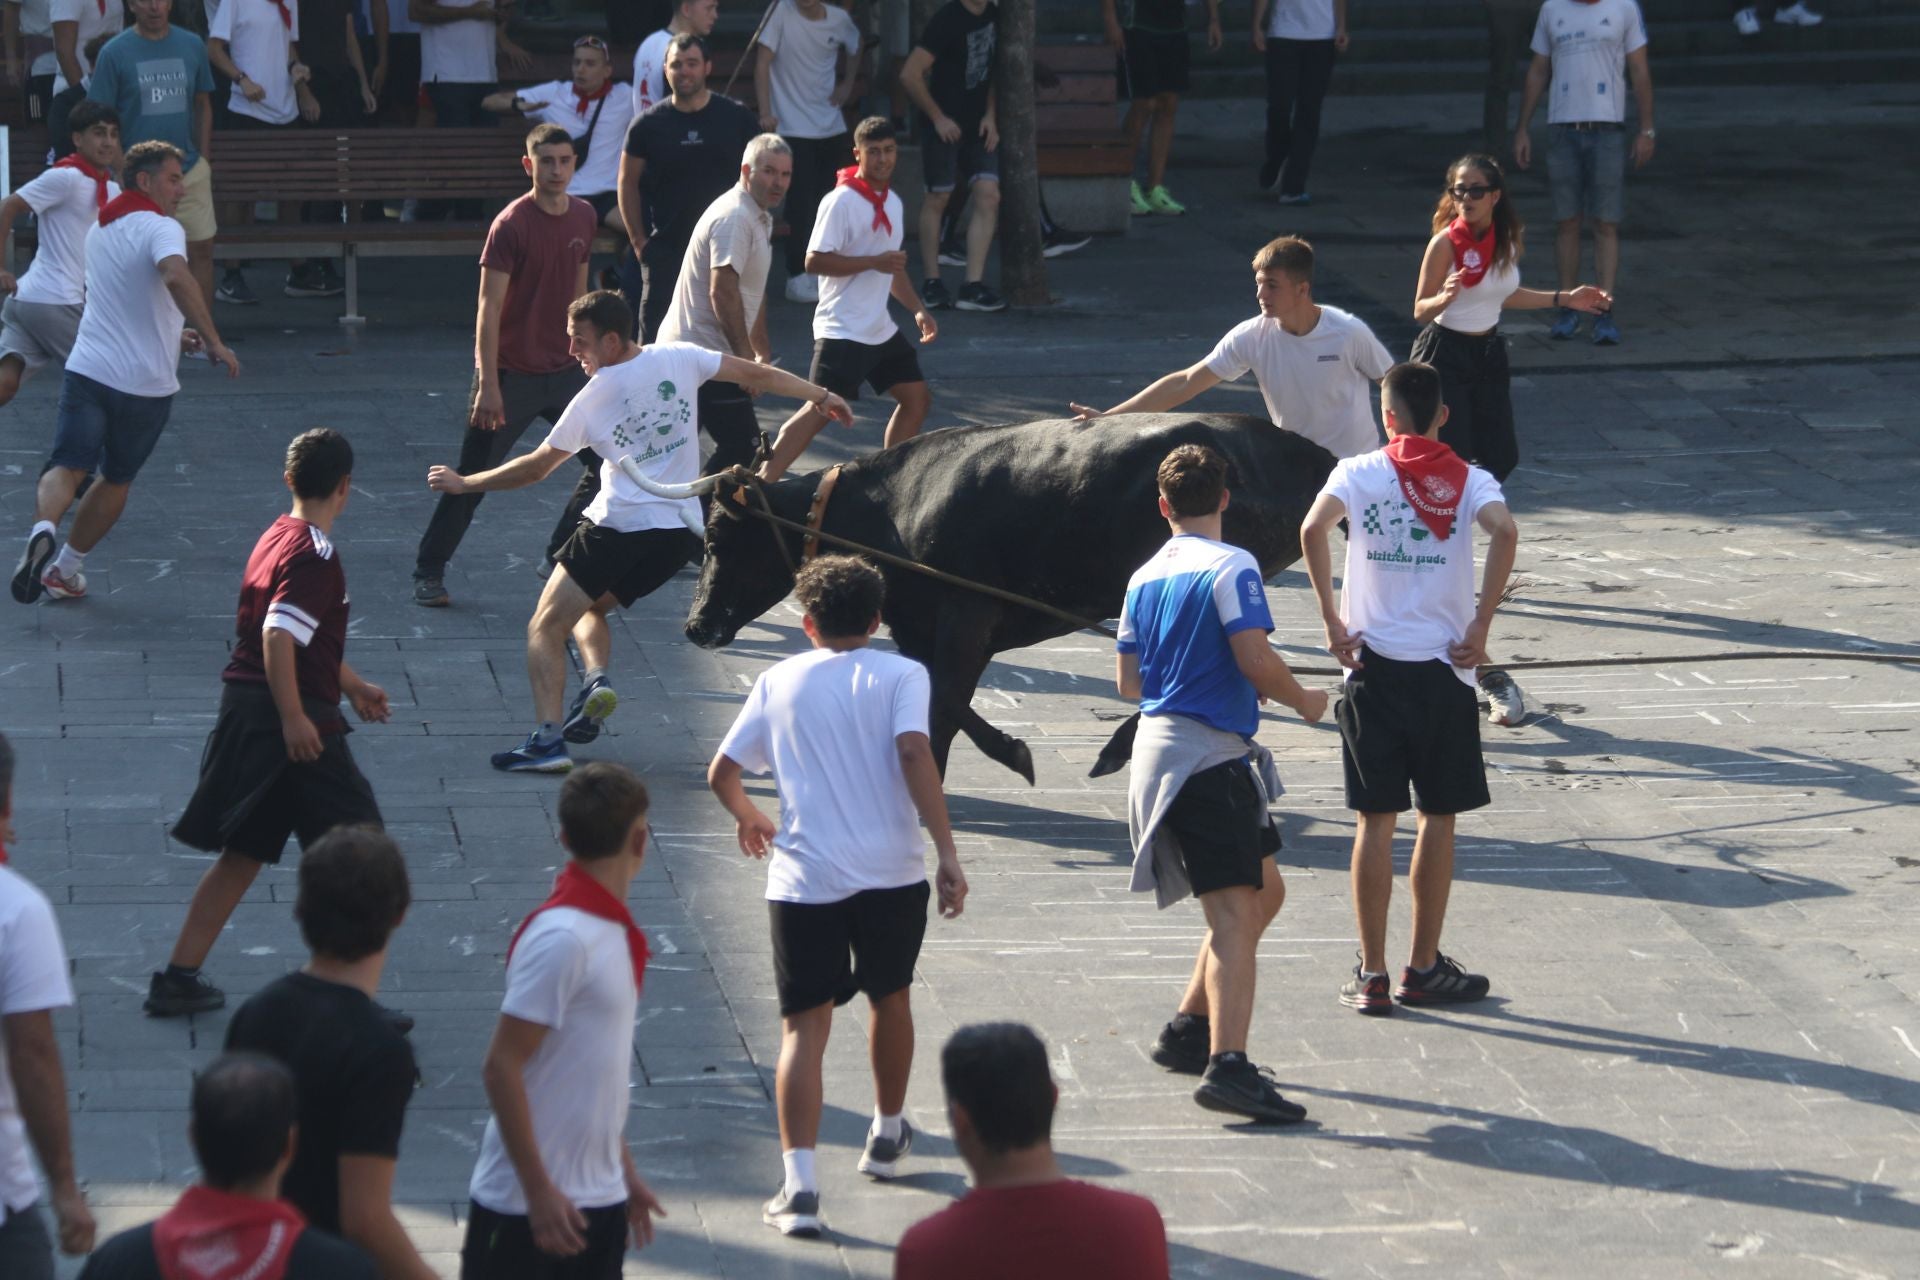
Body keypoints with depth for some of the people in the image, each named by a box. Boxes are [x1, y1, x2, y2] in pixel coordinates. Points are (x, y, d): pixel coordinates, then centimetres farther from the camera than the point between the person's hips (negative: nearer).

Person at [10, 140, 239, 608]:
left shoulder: (100, 231, 17)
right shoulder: (161, 228, -10)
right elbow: (176, 276, -32)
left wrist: (171, 335, 35)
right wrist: (213, 341, -28)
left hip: (88, 370, 4)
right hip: (145, 383, -4)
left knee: (67, 468, -6)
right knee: (116, 481, 16)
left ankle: (43, 530, -36)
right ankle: (65, 569, 21)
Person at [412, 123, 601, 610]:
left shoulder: (584, 217, 3)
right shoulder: (511, 225, -16)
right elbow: (490, 307, -18)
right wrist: (488, 384, -24)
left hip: (564, 370, 6)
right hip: (512, 376, -6)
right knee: (472, 478, -2)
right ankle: (428, 573, 9)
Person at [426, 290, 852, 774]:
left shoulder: (591, 398, -2)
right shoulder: (678, 357, 6)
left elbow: (536, 467, 5)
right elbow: (758, 375, 12)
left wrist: (464, 484, 17)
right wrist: (822, 395, 26)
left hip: (617, 526, -6)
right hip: (679, 531, 6)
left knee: (546, 627, 0)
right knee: (590, 607, 26)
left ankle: (548, 738, -18)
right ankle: (597, 680, -3)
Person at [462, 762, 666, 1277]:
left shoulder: (613, 933, 9)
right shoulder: (561, 939, -19)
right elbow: (502, 1067, -21)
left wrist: (624, 1170, 23)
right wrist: (539, 1189, -21)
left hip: (599, 1198, 9)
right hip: (529, 1205, -9)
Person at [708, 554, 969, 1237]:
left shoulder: (778, 681, 9)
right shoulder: (900, 676, 2)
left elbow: (722, 772, 12)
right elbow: (914, 753, -14)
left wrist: (748, 816, 34)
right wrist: (947, 852, -16)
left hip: (804, 879, 0)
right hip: (892, 872, 0)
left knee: (804, 1027, -2)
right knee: (890, 999, 24)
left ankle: (798, 1184, -16)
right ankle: (887, 1138, 42)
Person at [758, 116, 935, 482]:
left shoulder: (892, 202, 12)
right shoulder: (841, 202, -14)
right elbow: (815, 261, -21)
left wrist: (918, 308, 18)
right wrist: (874, 262, -23)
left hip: (881, 329, 9)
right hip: (843, 329, -9)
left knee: (917, 398, 11)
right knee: (821, 410, -16)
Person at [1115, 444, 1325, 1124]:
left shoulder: (1146, 577, 14)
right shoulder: (1230, 566, -10)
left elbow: (1128, 679, 18)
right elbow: (1255, 657, -19)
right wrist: (1302, 700, -2)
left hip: (1159, 750, 9)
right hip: (1209, 755, -9)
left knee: (1264, 891, 21)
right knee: (1235, 913, -15)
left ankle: (1188, 1030, 25)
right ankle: (1226, 1065, -27)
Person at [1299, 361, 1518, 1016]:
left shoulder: (1358, 472, 2)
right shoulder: (1469, 480, 2)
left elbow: (1313, 529, -16)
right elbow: (1504, 531, -18)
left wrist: (1332, 622, -9)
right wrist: (1480, 626, -11)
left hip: (1374, 666, 0)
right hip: (1443, 667, 0)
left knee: (1376, 820, 5)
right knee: (1437, 817, 10)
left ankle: (1372, 975, 6)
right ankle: (1423, 969, 14)